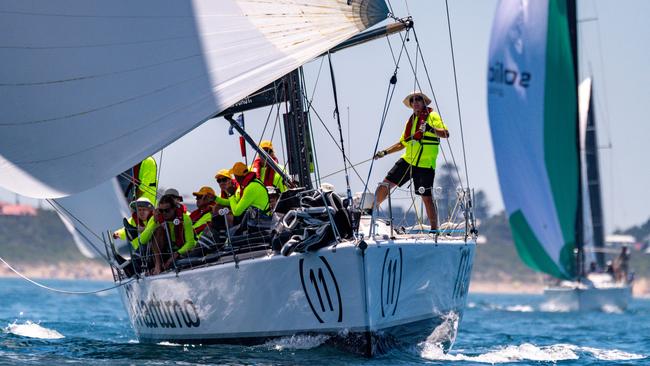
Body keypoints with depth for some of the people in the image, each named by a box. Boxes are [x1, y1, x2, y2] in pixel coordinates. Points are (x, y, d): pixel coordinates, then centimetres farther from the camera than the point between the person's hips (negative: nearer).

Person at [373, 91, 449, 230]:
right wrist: (385, 152, 18)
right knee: (386, 183, 2)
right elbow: (402, 143, 26)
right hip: (407, 161, 6)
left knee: (427, 198, -5)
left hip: (425, 165, -6)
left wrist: (431, 129, -34)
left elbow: (445, 133, -17)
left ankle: (434, 230, 2)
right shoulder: (411, 120, 18)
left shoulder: (432, 116, -2)